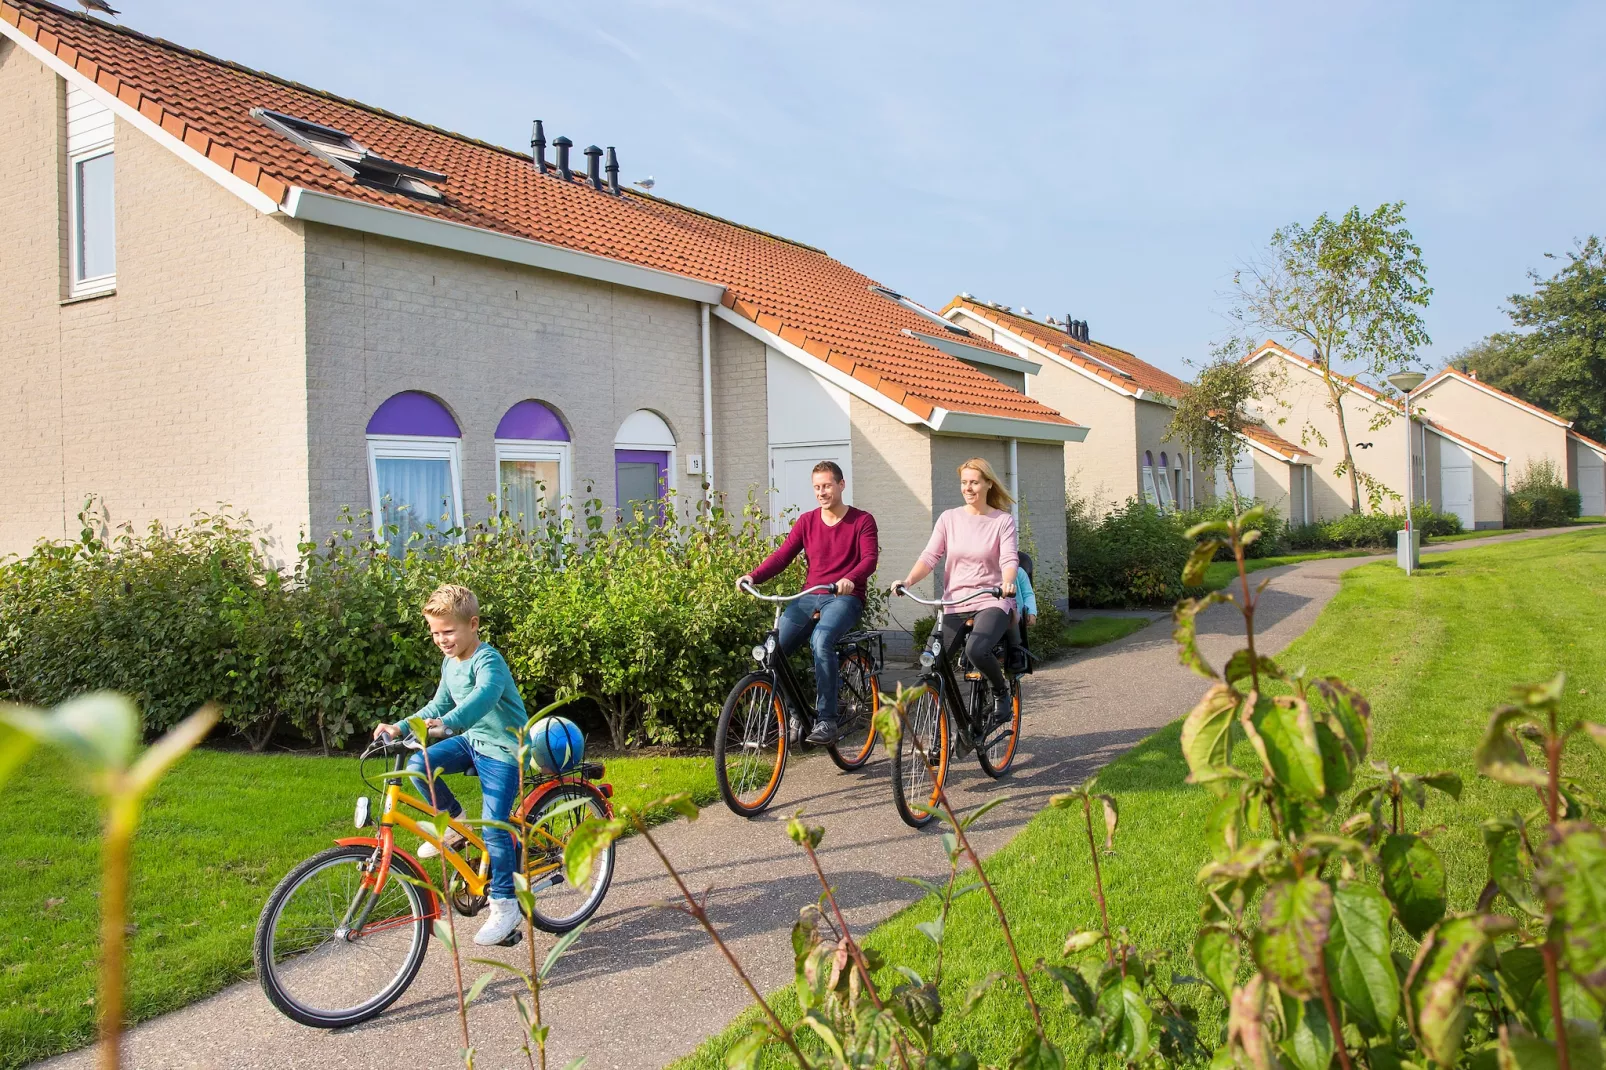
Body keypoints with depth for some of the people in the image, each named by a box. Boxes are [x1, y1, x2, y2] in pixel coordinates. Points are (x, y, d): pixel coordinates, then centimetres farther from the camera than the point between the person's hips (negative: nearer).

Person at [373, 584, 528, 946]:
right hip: (472, 741, 8)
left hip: (503, 748, -8)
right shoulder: (450, 662, 5)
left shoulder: (488, 660, -23)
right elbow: (439, 706, 17)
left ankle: (505, 906, 1)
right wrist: (401, 728, 3)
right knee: (419, 764, -15)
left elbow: (484, 696, -44)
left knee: (494, 828, -12)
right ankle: (454, 823, 7)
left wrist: (446, 724, -60)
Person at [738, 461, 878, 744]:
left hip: (844, 598, -4)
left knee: (821, 639, -35)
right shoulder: (807, 521, 13)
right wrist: (752, 576, -13)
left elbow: (870, 558, -13)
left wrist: (850, 578, -35)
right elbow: (782, 555, 4)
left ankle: (827, 720, -27)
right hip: (810, 597, 4)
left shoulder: (862, 521, 2)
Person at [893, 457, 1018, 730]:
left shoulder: (1003, 521, 0)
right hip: (954, 603, 3)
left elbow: (1009, 559, -11)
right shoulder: (949, 518, 6)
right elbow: (930, 556, -3)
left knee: (976, 649, -32)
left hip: (991, 602, -3)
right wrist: (907, 581, -22)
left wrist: (1008, 583, -34)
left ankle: (1001, 691, -1)